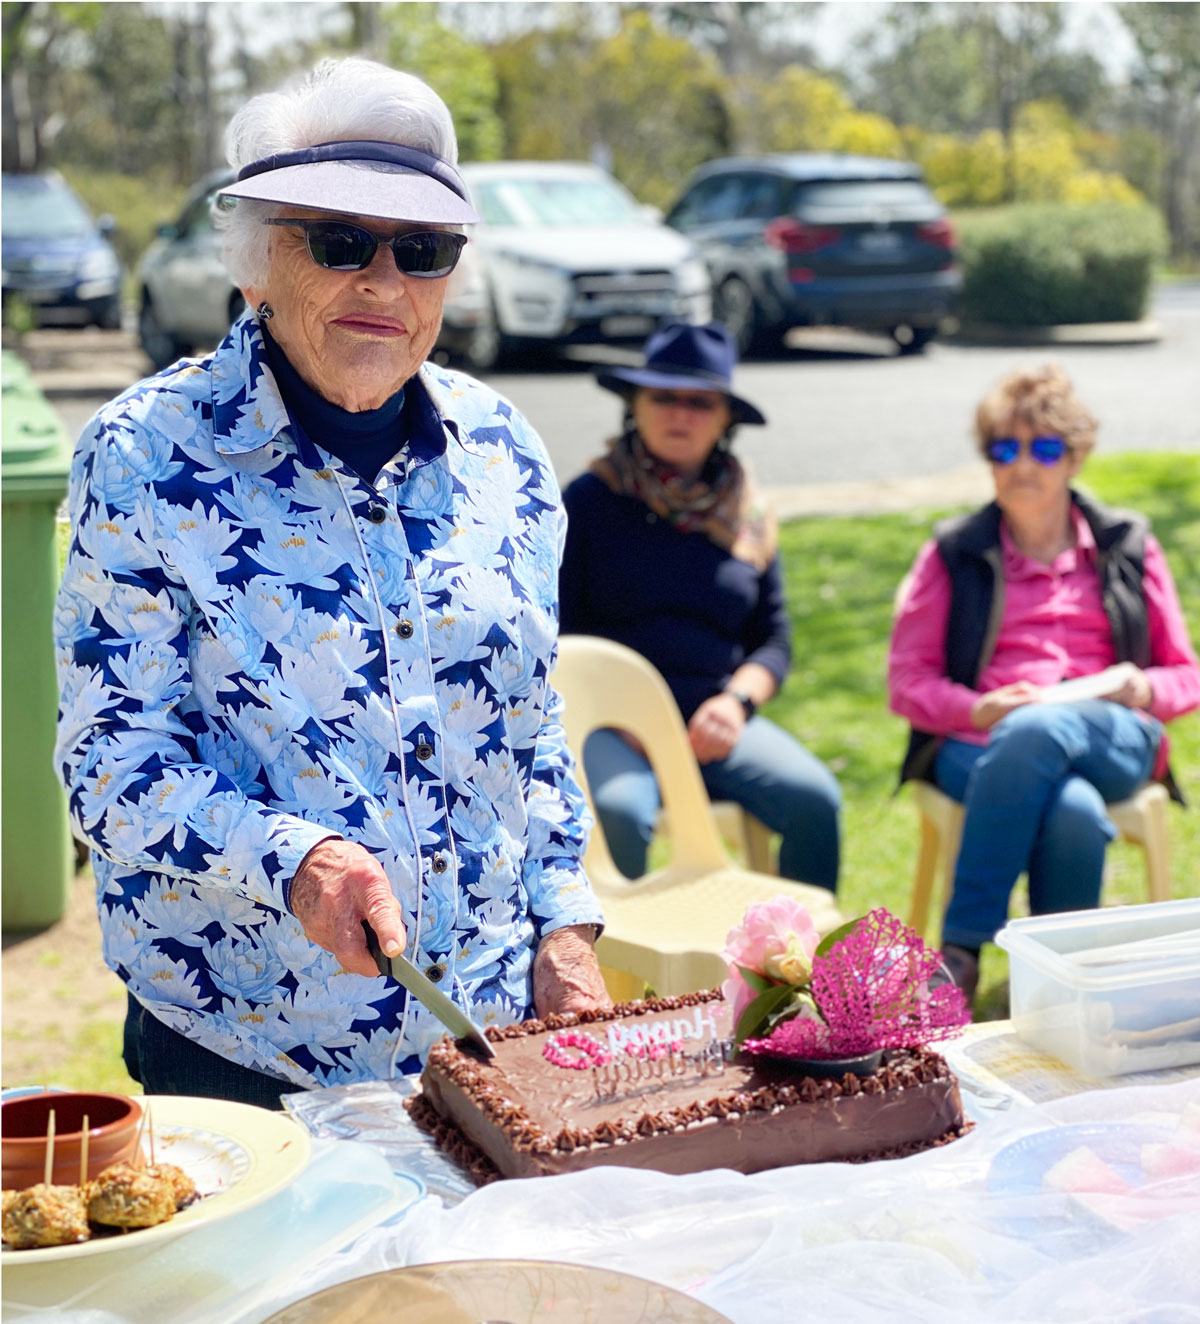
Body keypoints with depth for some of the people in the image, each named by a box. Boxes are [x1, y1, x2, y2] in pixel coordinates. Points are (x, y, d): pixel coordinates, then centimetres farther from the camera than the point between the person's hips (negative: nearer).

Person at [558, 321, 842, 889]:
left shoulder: (745, 512, 14)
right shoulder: (590, 500, 3)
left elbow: (773, 637, 15)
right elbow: (557, 630, 1)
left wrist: (736, 700, -5)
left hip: (715, 720, 4)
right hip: (614, 723, -3)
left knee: (814, 800, -22)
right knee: (616, 811, -35)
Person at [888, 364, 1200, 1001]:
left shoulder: (1126, 547, 18)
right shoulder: (953, 553, 15)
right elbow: (907, 682, 9)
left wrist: (1143, 690, -6)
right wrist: (978, 710, -12)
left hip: (1111, 743, 1)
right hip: (984, 748, -1)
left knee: (1038, 728, -38)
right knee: (1075, 811, -38)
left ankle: (962, 945, -33)